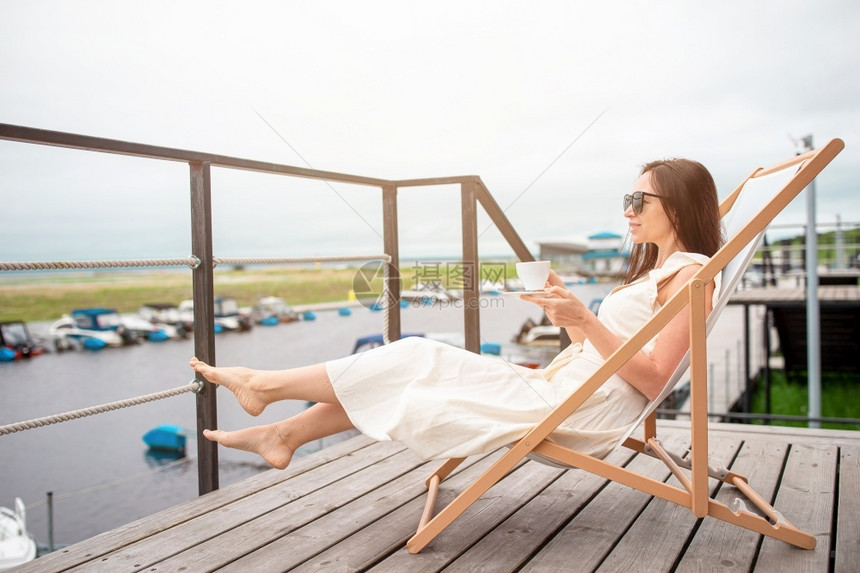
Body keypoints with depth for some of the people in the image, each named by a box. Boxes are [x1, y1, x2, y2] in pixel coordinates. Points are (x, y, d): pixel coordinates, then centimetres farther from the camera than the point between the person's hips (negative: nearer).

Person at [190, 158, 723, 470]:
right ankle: (284, 434, 7)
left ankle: (265, 385, 4)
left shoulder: (690, 273, -8)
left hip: (585, 413, -9)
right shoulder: (655, 272, 21)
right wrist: (561, 312, 6)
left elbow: (653, 378, -19)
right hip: (560, 388, 9)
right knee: (420, 363, 0)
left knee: (415, 363, -9)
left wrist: (586, 320, -26)